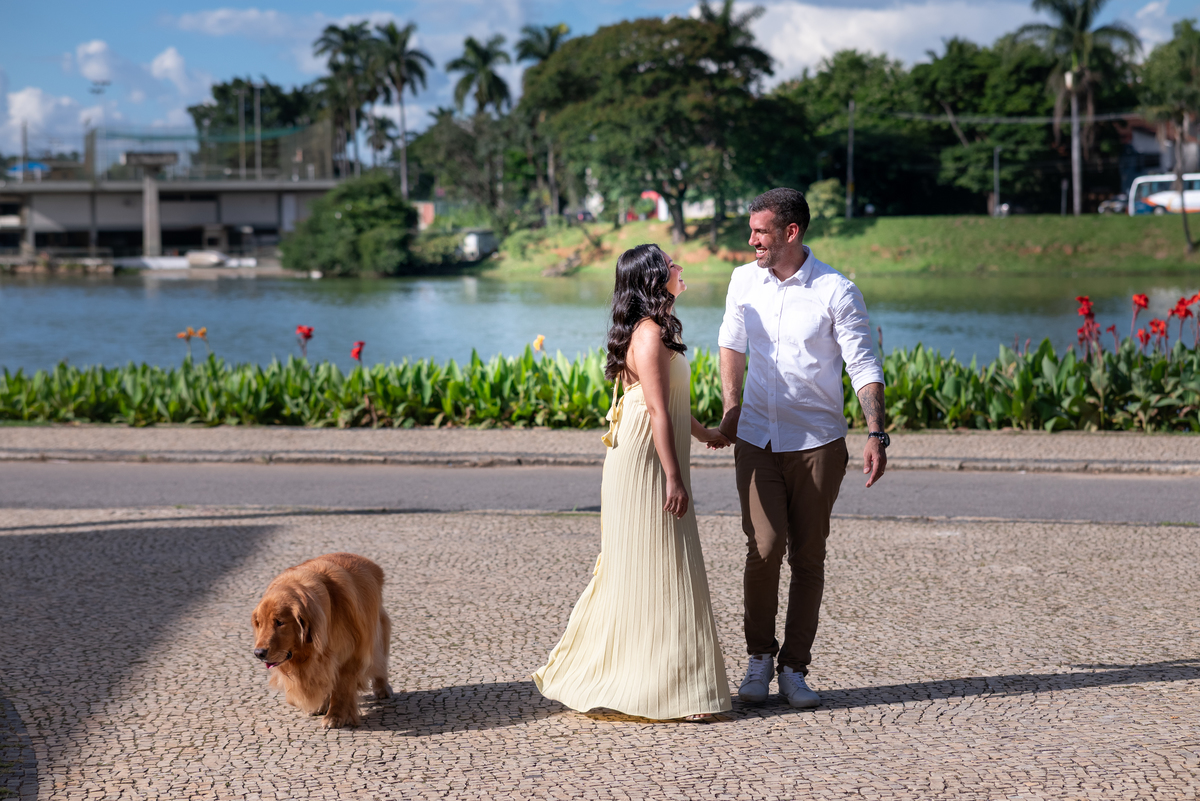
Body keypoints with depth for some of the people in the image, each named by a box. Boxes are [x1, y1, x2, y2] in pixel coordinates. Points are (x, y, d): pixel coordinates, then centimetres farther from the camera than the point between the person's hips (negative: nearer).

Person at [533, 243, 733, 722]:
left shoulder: (655, 330, 15)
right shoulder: (650, 334, -17)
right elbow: (658, 412, -20)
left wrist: (704, 434, 39)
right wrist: (673, 478, -21)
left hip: (648, 464, 10)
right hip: (646, 466, -10)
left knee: (633, 573, 14)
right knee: (655, 572, -5)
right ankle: (665, 688, 2)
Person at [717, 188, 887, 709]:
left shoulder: (836, 292, -9)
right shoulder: (744, 281, 4)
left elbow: (864, 366, -7)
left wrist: (876, 434, -17)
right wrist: (731, 409, 14)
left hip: (817, 443, -2)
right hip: (756, 438, 2)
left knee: (808, 557, 3)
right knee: (764, 548, -9)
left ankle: (794, 668, 12)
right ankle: (759, 657, 8)